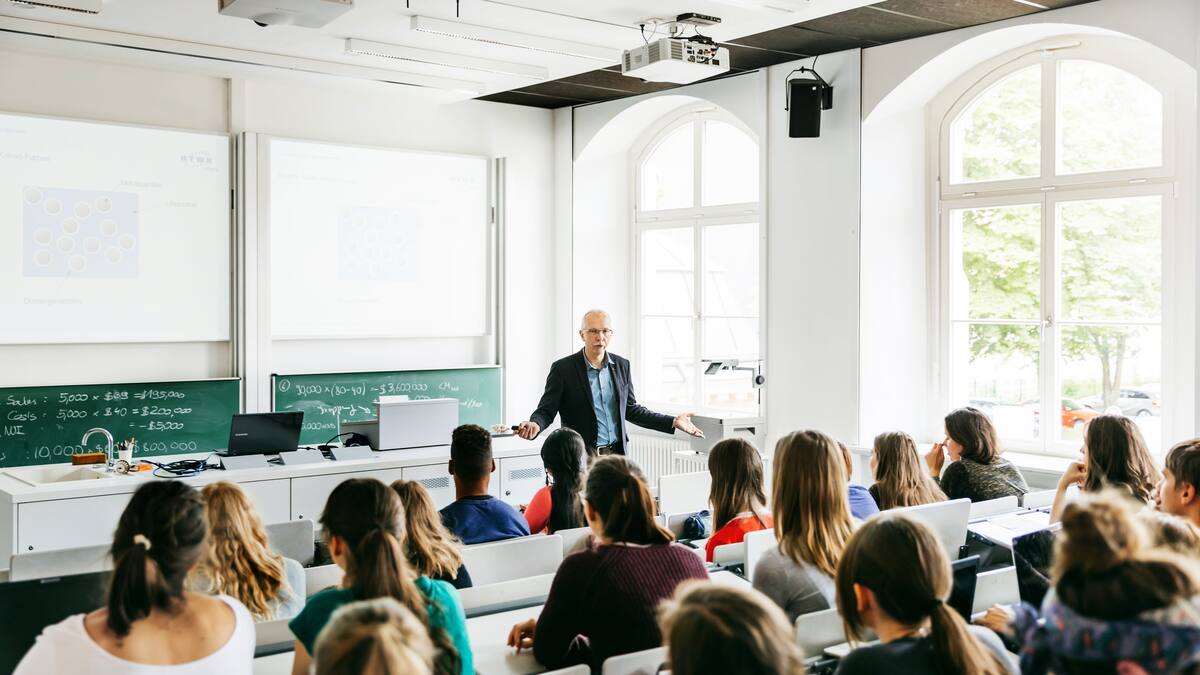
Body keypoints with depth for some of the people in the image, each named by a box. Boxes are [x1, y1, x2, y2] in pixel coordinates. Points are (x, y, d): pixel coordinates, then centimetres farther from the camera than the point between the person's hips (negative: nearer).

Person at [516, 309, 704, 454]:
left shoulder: (621, 365, 9)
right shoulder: (563, 368, -5)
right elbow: (546, 410, -4)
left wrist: (673, 422, 11)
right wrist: (535, 425, -27)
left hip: (616, 455, 4)